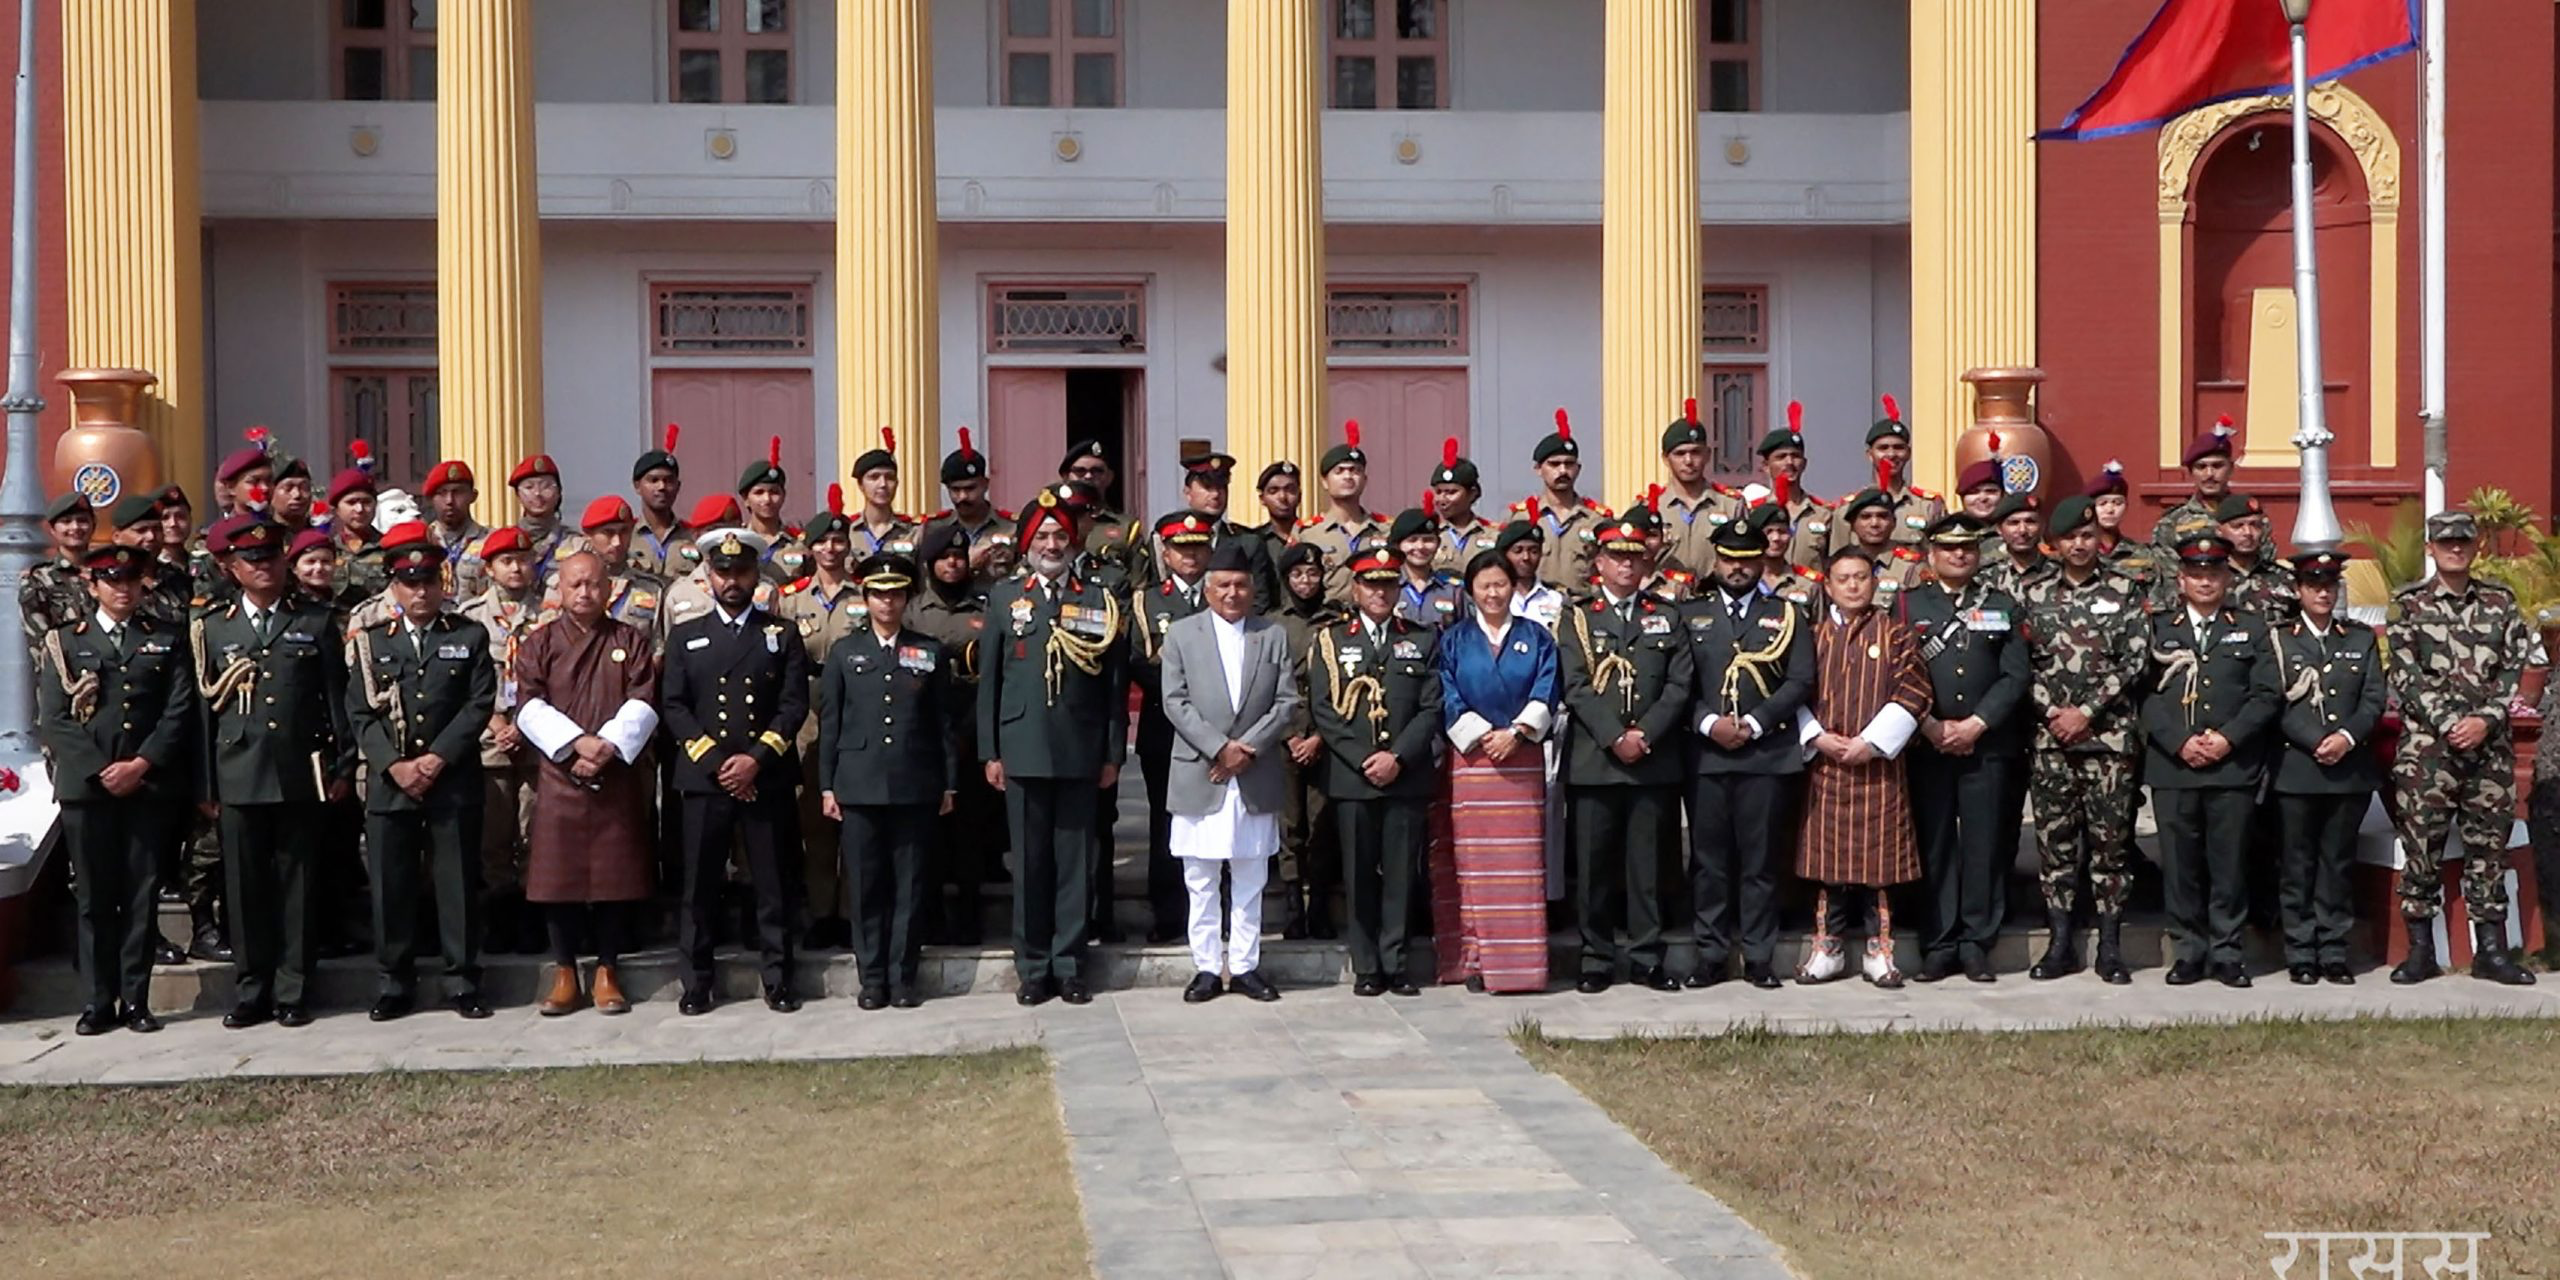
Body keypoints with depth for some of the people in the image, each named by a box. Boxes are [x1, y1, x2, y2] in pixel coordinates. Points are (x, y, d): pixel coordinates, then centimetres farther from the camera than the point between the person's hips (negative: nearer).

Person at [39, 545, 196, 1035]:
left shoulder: (166, 641, 12)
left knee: (142, 897, 2)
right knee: (94, 898, 2)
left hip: (149, 787, 1)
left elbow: (179, 713, 3)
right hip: (86, 788, 0)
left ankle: (136, 999, 7)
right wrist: (100, 771, -9)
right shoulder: (64, 642, 10)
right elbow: (53, 720, 1)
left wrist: (141, 764, -10)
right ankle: (99, 1000, 8)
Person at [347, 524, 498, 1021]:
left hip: (454, 783, -1)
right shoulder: (370, 642, 10)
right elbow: (360, 713, 3)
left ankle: (463, 981, 10)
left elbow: (480, 704, -2)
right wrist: (395, 765, -10)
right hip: (389, 784, 1)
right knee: (391, 886, 3)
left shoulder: (470, 636, 8)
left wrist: (438, 758, -12)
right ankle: (396, 984, 14)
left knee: (458, 884, 2)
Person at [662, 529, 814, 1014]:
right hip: (703, 778, 0)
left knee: (774, 883, 2)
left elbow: (794, 705, 1)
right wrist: (716, 762, -9)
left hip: (768, 779, 0)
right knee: (700, 885, 2)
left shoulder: (782, 635, 11)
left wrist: (756, 759, -11)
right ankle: (696, 982, 11)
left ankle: (777, 979, 11)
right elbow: (673, 707, 3)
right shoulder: (685, 637, 12)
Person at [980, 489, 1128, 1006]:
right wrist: (990, 752, 1)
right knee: (1030, 863, 4)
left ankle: (1070, 967, 11)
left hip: (1081, 753, 0)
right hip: (1024, 751, 0)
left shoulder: (1100, 600, 8)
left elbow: (1116, 683, 6)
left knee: (1076, 863, 3)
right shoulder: (1005, 597, 8)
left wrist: (1113, 754, 1)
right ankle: (1033, 969, 12)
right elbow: (988, 680, 6)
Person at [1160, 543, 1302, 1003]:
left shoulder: (1275, 636, 8)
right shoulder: (1181, 634, 4)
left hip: (1256, 779, 1)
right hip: (1199, 776, -1)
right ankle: (1206, 968, 11)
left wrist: (1247, 747, -11)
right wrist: (1220, 747, -14)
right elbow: (1176, 702, -4)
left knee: (1250, 882, 7)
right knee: (1201, 883, 4)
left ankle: (1245, 966, 14)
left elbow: (1287, 702, 2)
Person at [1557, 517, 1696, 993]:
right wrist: (1615, 738, -13)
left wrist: (1646, 734, -9)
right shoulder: (1577, 618, 7)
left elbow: (1680, 683, 4)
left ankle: (1646, 957, 12)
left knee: (1647, 863, 4)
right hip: (1592, 761, -2)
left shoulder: (1666, 617, 14)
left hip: (1654, 760, 2)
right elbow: (1576, 687, -3)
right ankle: (1597, 959, 9)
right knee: (1594, 863, 1)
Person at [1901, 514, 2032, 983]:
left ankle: (1977, 944, 9)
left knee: (1985, 847, 1)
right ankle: (1939, 945, 8)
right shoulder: (1909, 605, 8)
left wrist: (1975, 725, -9)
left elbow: (2016, 675, 2)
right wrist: (1930, 726, -9)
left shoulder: (2003, 606, 10)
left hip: (1988, 745, 1)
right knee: (1934, 846, 2)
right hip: (1927, 746, 0)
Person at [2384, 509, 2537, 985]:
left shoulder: (2500, 603, 9)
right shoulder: (2408, 606, 2)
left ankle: (2491, 950, 14)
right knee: (2421, 844, -1)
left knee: (2488, 846, 6)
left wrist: (2485, 720, -11)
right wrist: (2449, 725, -14)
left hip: (2489, 746, 2)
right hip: (2426, 746, -2)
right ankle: (2420, 951, 7)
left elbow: (2514, 670, 3)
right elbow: (2407, 677, -5)